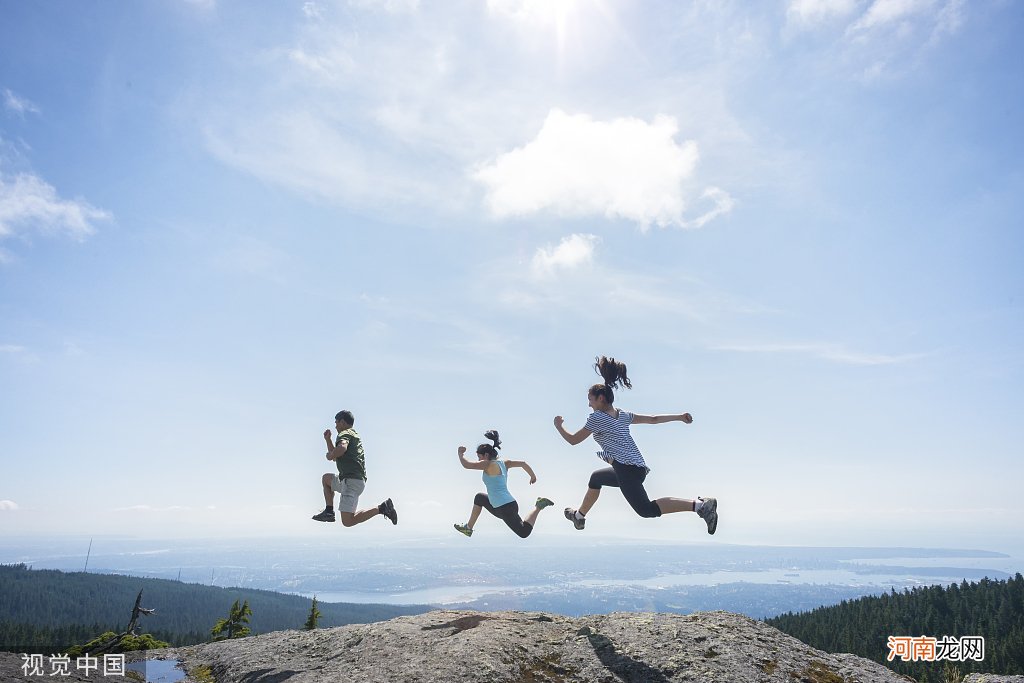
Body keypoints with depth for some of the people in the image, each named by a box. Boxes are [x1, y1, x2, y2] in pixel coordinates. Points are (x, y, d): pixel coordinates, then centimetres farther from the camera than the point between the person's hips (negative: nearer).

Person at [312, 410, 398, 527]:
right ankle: (329, 512, 22)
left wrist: (330, 455, -11)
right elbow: (335, 455, 36)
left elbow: (342, 448, -30)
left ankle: (381, 508, -17)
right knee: (326, 478, 31)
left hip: (351, 480, -10)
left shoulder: (344, 434, -4)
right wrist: (327, 439, 32)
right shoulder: (355, 435, 26)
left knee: (347, 522, -16)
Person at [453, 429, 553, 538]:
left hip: (506, 508, -10)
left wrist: (461, 454, -1)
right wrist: (533, 476, 28)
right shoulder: (503, 462, 10)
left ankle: (539, 506, -8)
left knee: (524, 532, -12)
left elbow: (467, 465, -20)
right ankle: (468, 528, 35)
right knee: (479, 498, 29)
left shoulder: (489, 464, -13)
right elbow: (522, 463, 14)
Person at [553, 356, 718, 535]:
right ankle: (579, 516, 44)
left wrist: (558, 426, 20)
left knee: (647, 510, -19)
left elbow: (573, 440, 3)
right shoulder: (623, 415, 19)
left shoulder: (596, 417, -3)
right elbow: (653, 419, 18)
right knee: (596, 478, 29)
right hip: (638, 468, 10)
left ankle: (699, 505, -30)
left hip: (626, 469, -10)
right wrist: (679, 417, 25)